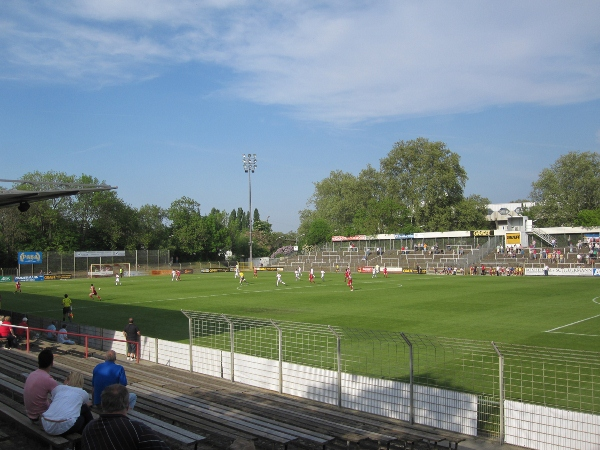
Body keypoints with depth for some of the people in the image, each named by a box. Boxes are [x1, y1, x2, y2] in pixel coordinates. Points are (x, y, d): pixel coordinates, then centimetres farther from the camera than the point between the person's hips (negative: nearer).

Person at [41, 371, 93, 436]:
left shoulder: (58, 388, 20)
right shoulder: (83, 393, 18)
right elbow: (88, 405, 42)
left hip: (46, 427, 4)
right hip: (65, 428, -4)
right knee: (85, 408, 24)